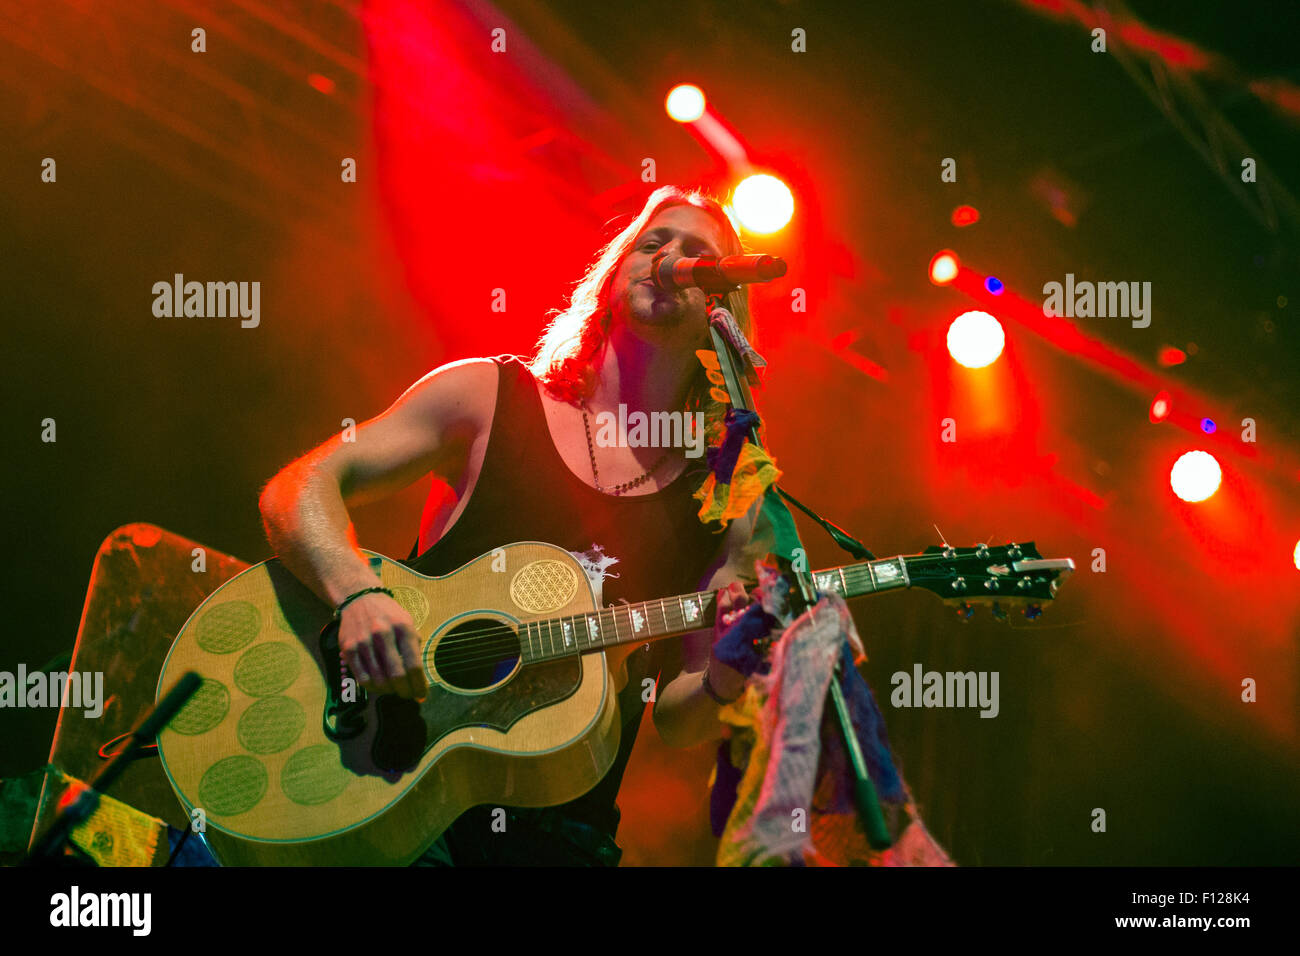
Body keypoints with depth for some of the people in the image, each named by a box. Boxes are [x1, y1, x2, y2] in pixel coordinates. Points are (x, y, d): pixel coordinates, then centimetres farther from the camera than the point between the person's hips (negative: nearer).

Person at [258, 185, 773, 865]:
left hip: (562, 829, 1)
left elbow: (675, 723, 10)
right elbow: (297, 489, 1)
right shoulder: (490, 396, 6)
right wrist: (359, 596, -18)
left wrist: (723, 681, -12)